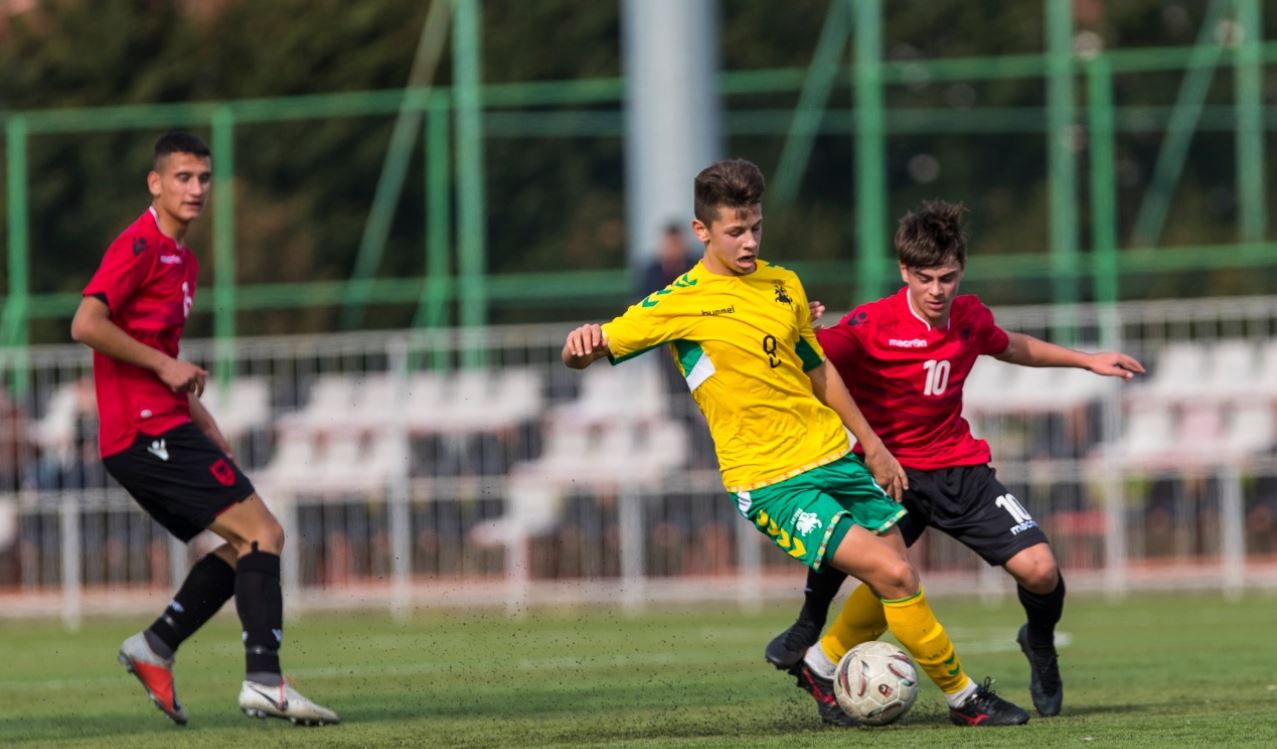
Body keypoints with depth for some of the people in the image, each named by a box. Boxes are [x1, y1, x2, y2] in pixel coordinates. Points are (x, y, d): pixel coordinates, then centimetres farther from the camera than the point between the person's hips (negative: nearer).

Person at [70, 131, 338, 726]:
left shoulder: (182, 258, 21)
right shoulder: (140, 246, -10)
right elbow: (86, 325, -20)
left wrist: (202, 421, 19)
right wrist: (164, 365, -16)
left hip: (164, 427, 10)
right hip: (149, 430, -10)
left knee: (245, 546, 11)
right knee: (262, 533, -13)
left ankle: (156, 648, 8)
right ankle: (264, 682, -20)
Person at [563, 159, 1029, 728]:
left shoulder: (784, 286, 10)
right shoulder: (681, 303, -9)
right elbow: (586, 354, -12)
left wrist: (871, 444, 23)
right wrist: (582, 344, -36)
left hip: (834, 455, 7)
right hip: (770, 482, -7)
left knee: (891, 581, 9)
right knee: (893, 575, -16)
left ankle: (823, 671, 32)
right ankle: (963, 696, 0)